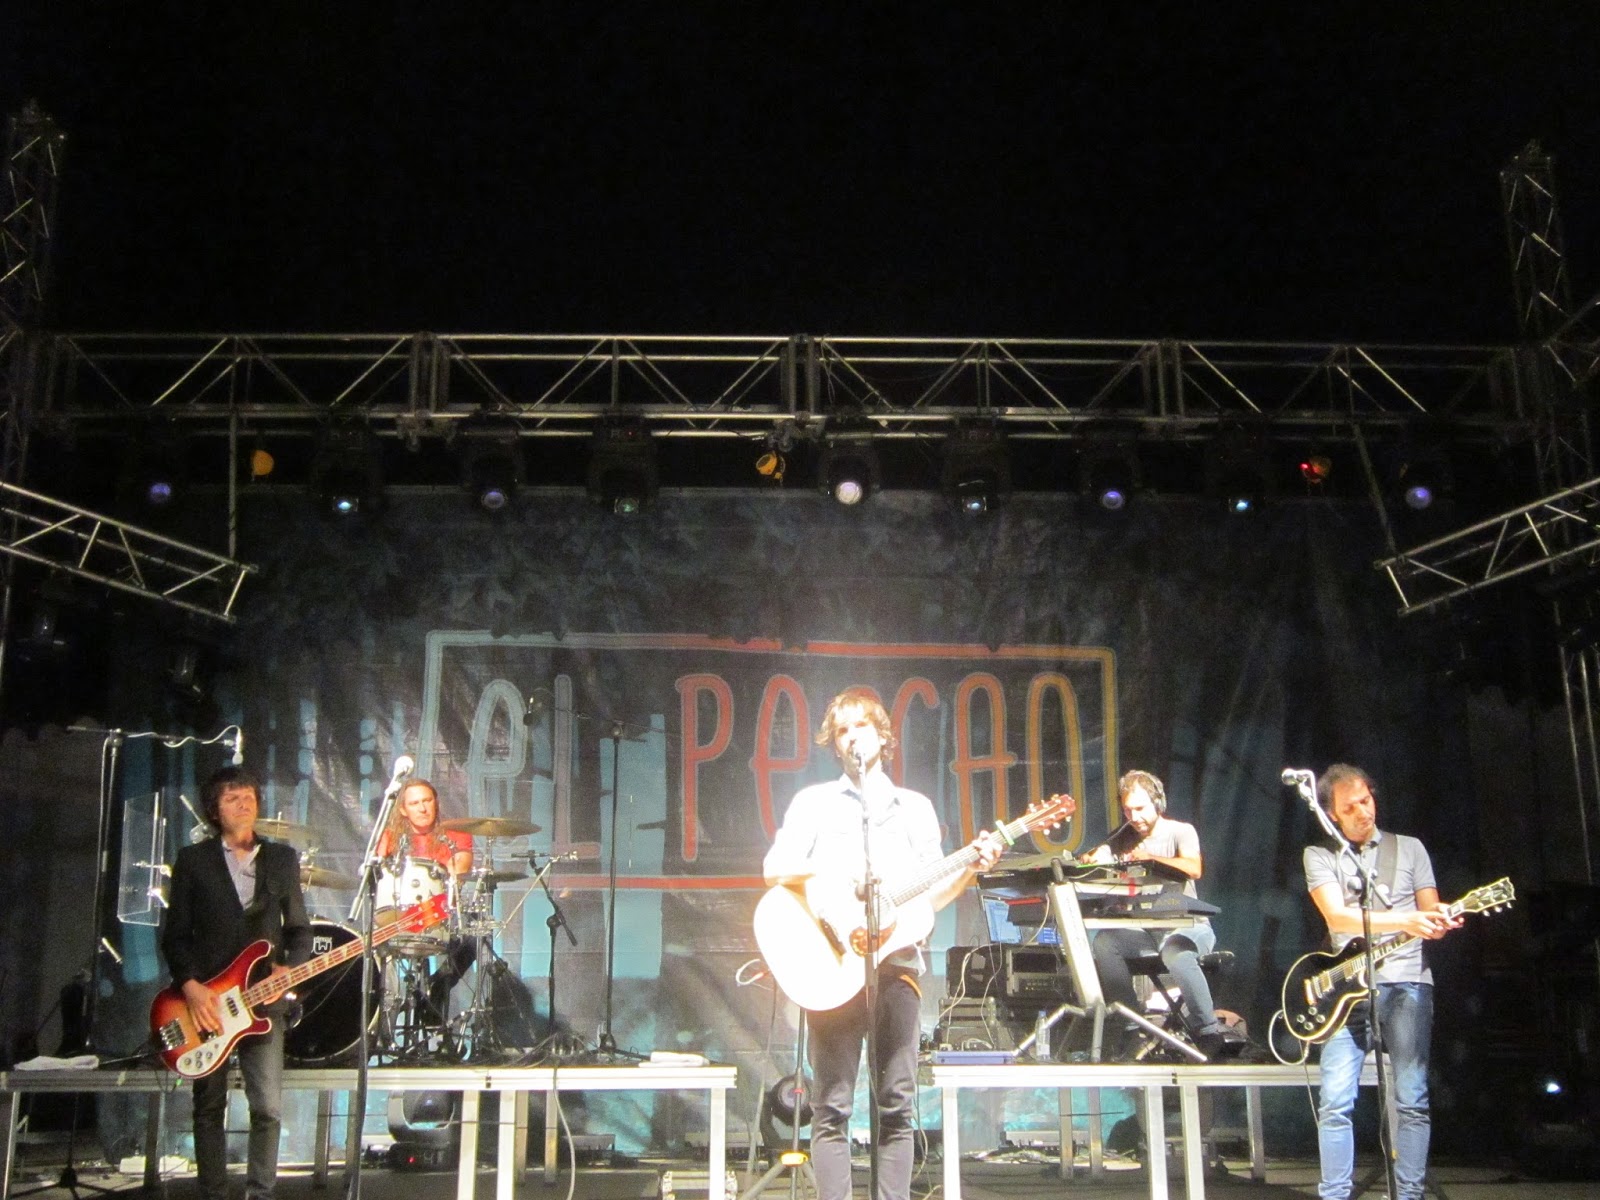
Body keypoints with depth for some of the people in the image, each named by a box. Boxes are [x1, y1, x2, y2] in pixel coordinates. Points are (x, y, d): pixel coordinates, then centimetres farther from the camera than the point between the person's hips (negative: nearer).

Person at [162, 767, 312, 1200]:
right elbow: (174, 934, 2)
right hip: (204, 999, -1)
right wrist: (191, 987, -11)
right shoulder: (193, 859, 4)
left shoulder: (283, 858, 9)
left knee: (268, 1108, -3)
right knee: (209, 1107, 6)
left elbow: (299, 928, 11)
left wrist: (287, 969, -6)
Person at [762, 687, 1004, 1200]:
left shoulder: (916, 807, 17)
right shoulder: (814, 801, 10)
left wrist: (971, 868, -3)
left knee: (896, 1104, 1)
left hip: (897, 962, 2)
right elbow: (773, 869, 0)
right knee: (832, 1106, -4)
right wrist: (824, 872, -17)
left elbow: (932, 894, 14)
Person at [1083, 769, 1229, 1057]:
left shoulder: (1181, 831, -3)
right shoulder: (1123, 839, 11)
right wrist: (1089, 859, -27)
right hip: (1145, 929, 4)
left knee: (1175, 951, -38)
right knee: (1104, 941, -25)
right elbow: (1095, 860, -3)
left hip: (1188, 926, -4)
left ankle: (1210, 1032, -23)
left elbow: (1194, 869, -23)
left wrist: (1151, 857, -36)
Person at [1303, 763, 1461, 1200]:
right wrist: (1405, 921, -19)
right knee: (1335, 1102, -6)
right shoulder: (1319, 855, 7)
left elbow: (1430, 915, 12)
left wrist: (1441, 922, -13)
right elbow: (1337, 916, -8)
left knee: (1412, 1099, -2)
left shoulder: (1409, 848, 13)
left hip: (1405, 983, 1)